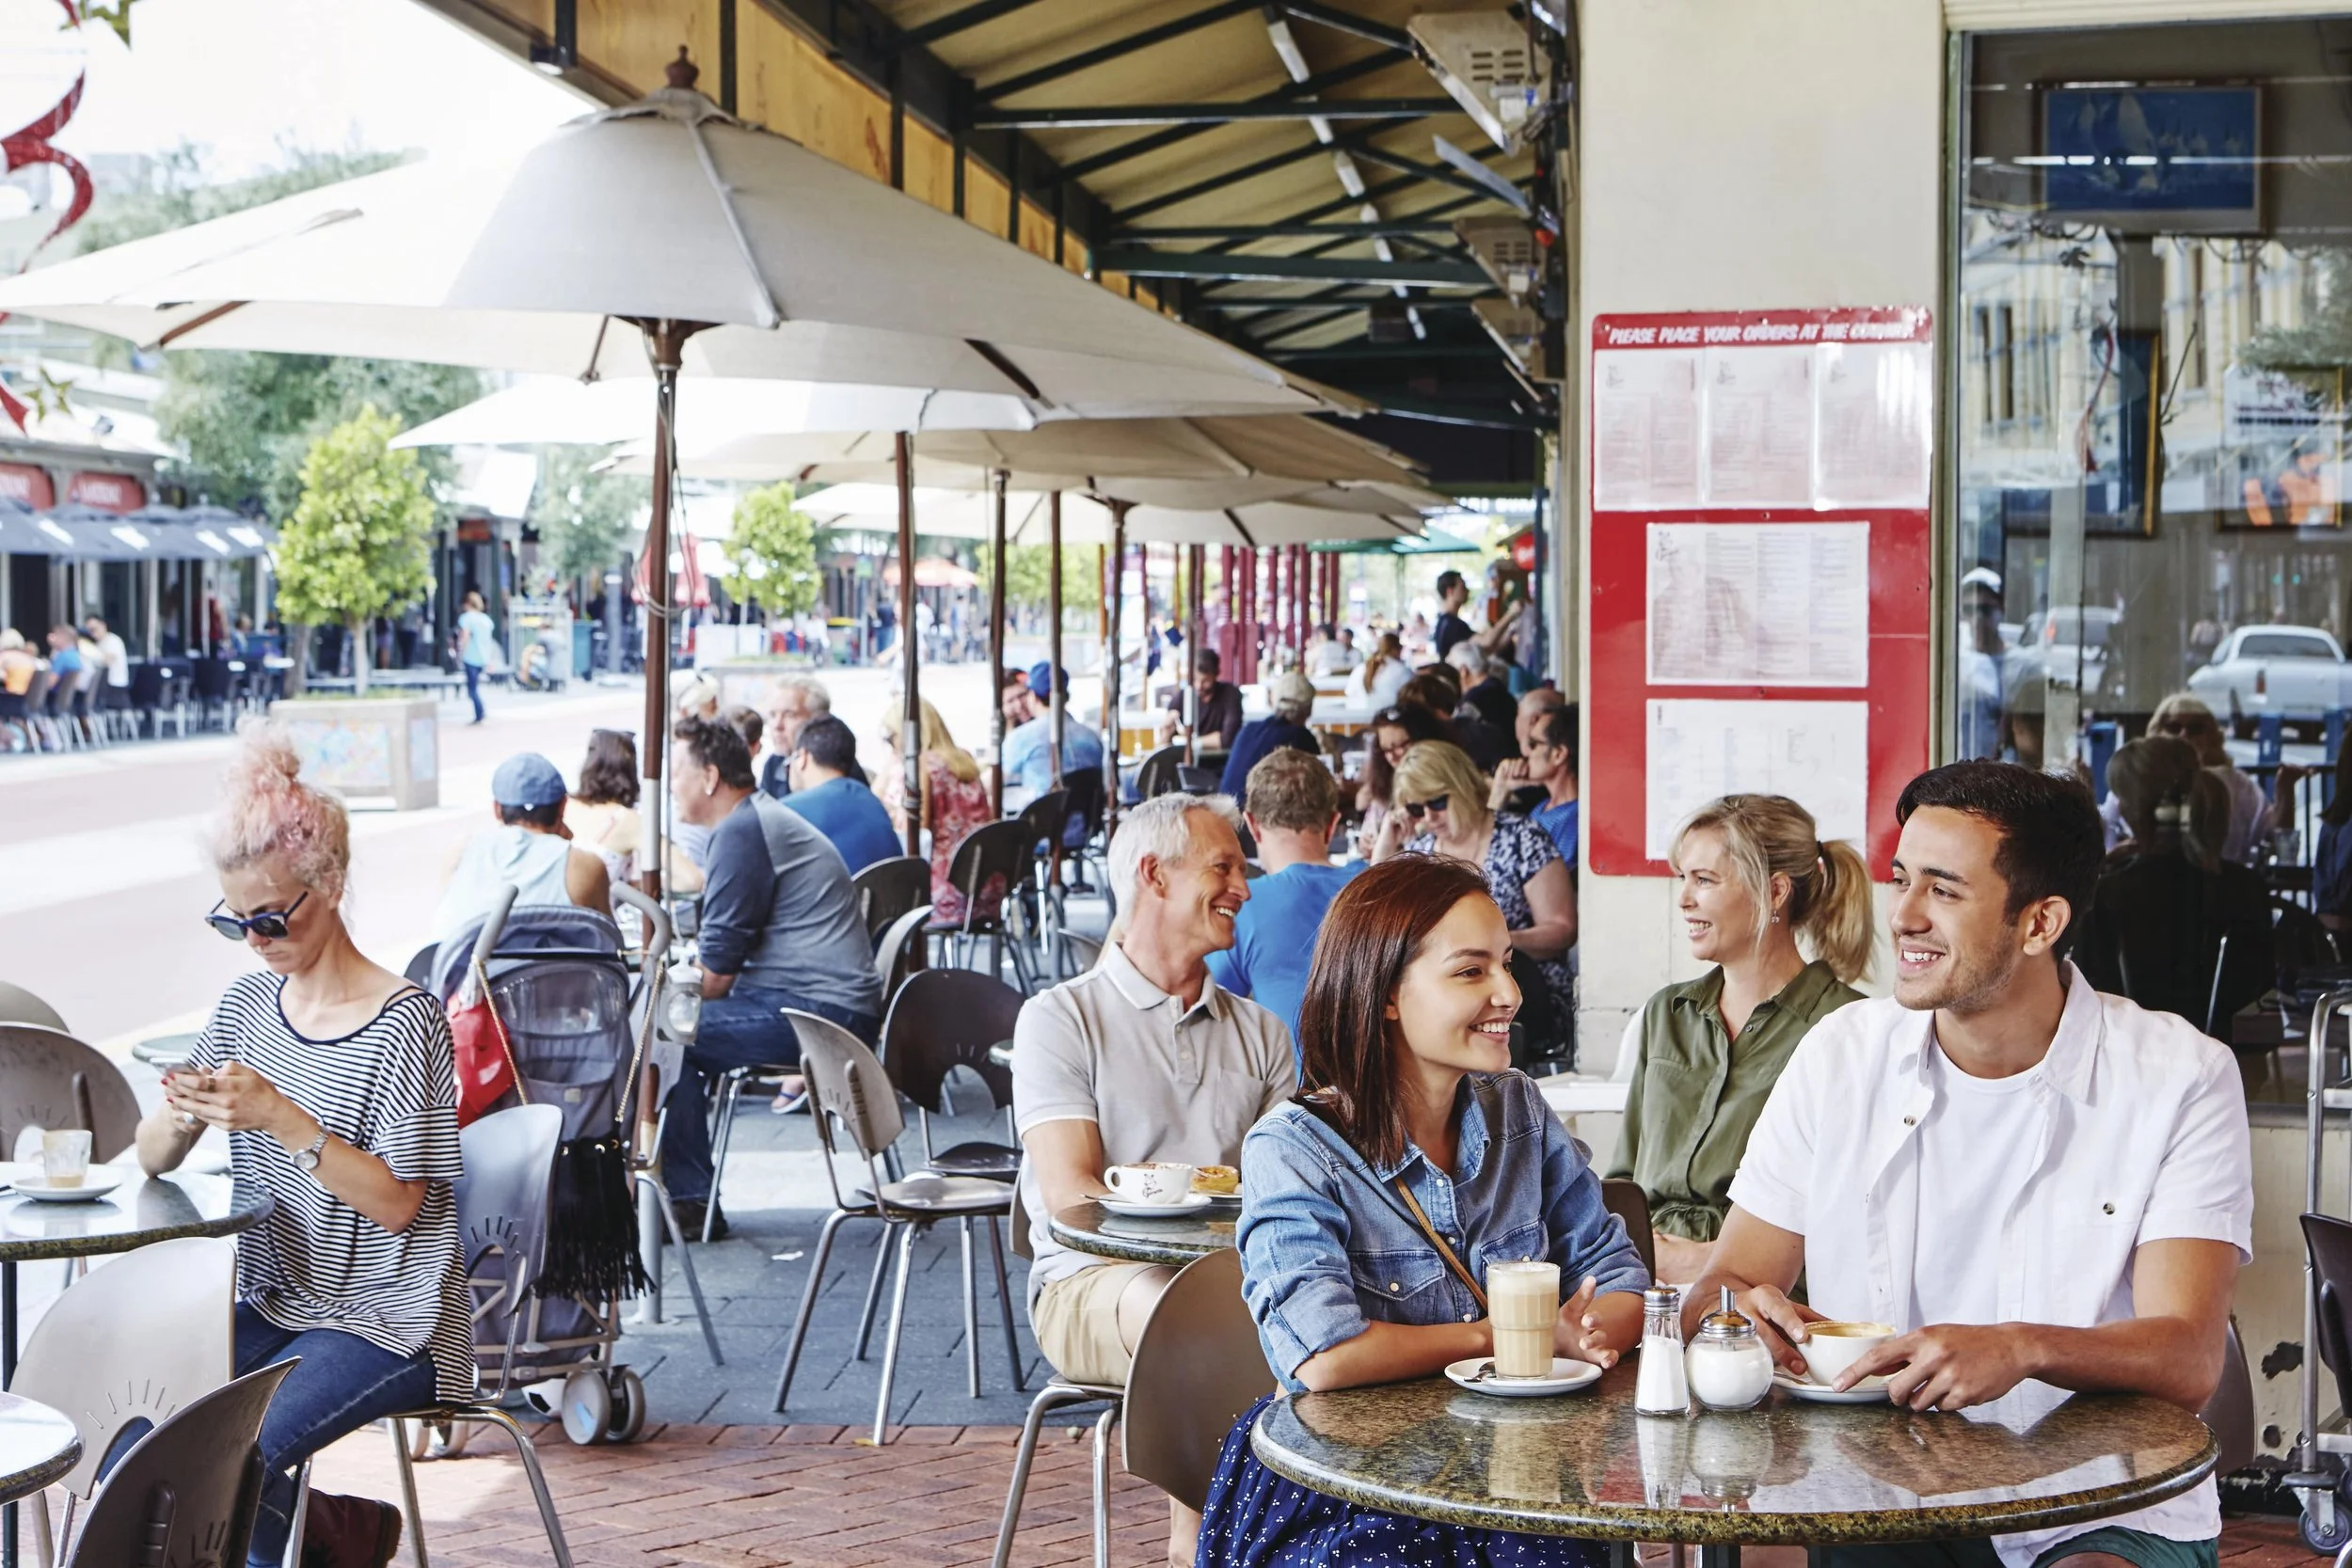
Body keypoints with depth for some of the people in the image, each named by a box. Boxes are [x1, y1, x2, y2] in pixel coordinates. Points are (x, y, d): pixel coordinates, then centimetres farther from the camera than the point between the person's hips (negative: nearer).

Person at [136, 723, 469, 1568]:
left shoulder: (402, 1023, -13)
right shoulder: (245, 1005, 6)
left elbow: (397, 1204, -16)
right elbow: (154, 1162, 8)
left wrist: (284, 1121, -26)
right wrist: (180, 1115, -16)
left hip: (385, 1322, -6)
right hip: (273, 1303, 6)